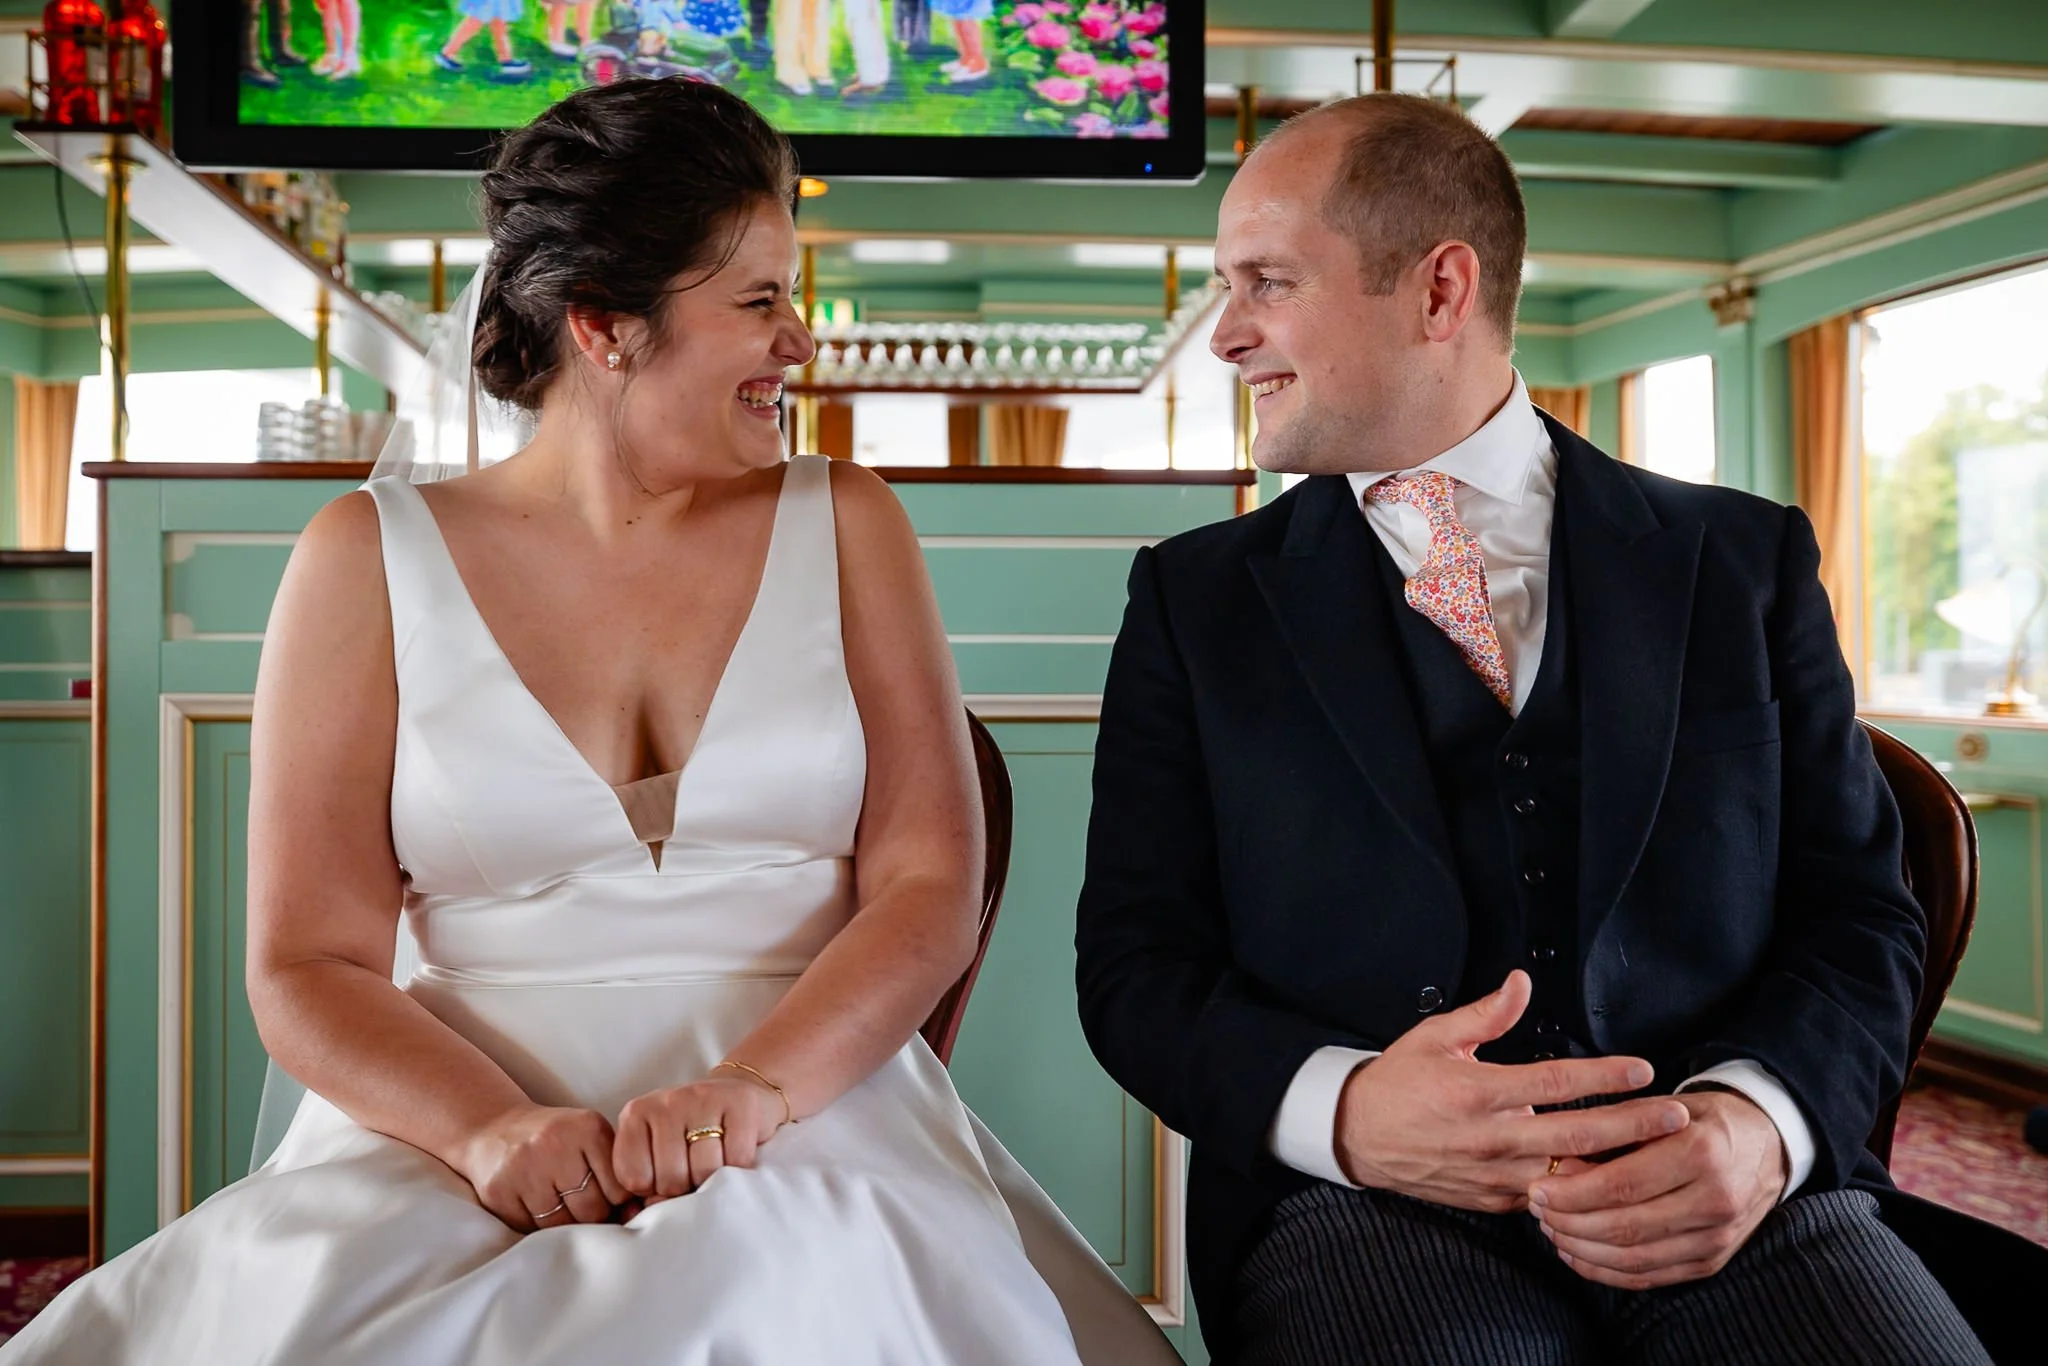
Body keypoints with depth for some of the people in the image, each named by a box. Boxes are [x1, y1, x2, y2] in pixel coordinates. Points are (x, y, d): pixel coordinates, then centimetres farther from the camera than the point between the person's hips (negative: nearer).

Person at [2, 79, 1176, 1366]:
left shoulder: (844, 526, 9)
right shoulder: (372, 558, 5)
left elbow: (932, 886, 1)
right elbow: (308, 968, 2)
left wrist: (752, 1085, -16)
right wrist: (491, 1128, -18)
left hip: (809, 1105, 1)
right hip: (458, 1113, 0)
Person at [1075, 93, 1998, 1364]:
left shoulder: (1745, 560, 10)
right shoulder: (1197, 599, 9)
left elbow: (1860, 912, 8)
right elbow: (1138, 961, 3)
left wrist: (1759, 1122, -14)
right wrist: (1342, 1108, -17)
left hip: (1732, 1201, 1)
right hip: (1371, 1211, -1)